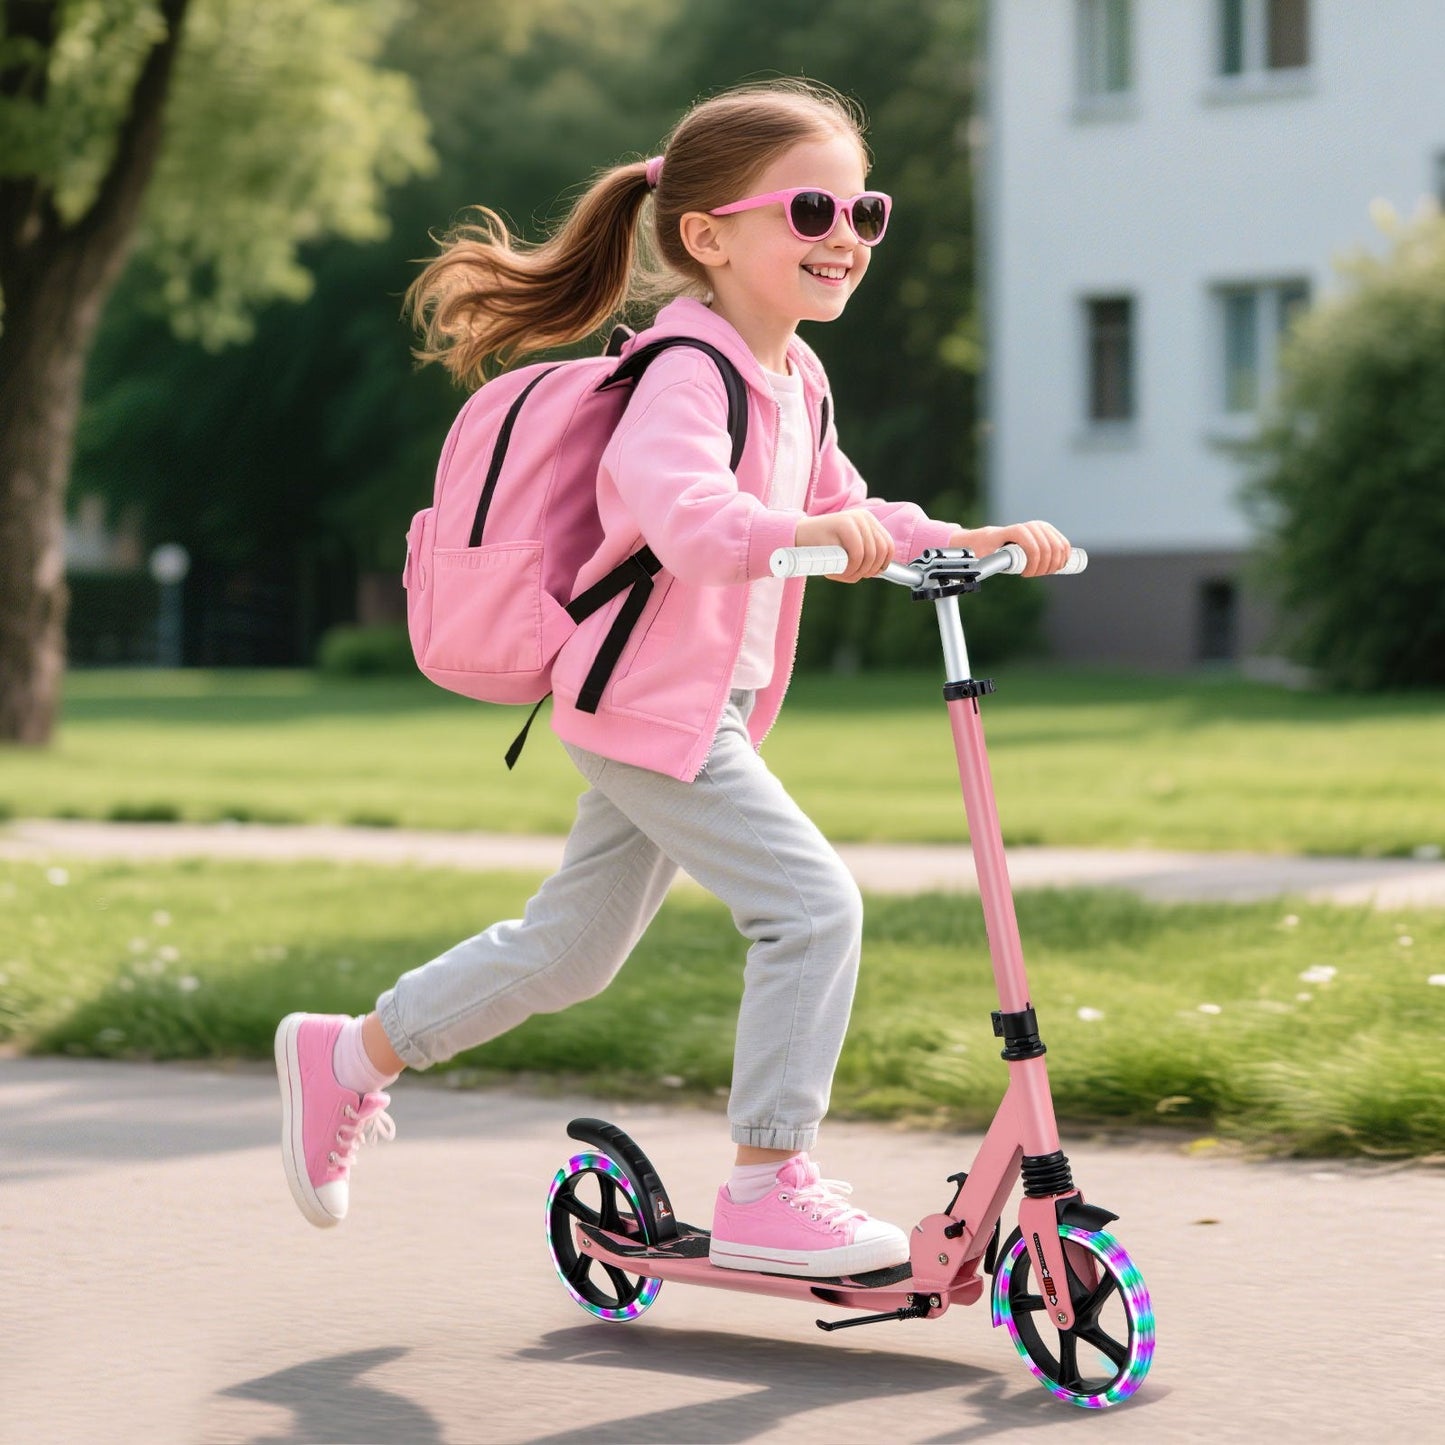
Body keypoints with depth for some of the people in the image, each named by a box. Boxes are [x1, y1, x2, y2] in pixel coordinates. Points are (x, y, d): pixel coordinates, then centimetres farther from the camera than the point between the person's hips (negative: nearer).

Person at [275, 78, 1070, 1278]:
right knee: (813, 904, -16)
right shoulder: (690, 367, -19)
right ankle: (768, 1188, -9)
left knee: (572, 951, 18)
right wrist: (799, 531, -54)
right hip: (650, 700, -10)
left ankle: (351, 1057, 32)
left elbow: (851, 514, 22)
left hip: (703, 708, 10)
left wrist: (969, 542, 8)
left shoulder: (795, 378, 13)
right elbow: (676, 504, -37)